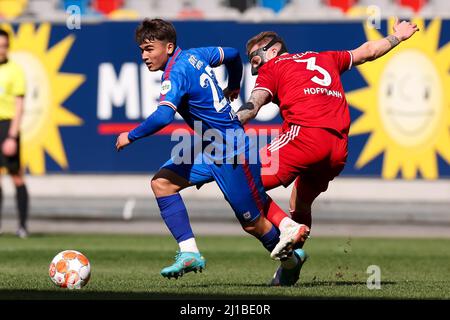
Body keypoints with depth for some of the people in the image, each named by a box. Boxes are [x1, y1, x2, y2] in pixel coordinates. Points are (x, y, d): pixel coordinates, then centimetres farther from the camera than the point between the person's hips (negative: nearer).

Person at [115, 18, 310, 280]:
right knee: (162, 182, -6)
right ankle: (189, 253, -7)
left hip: (233, 153, -9)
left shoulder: (176, 73, -22)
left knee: (253, 224, 4)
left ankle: (291, 259, 29)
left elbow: (163, 116, -37)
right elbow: (232, 55, 20)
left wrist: (131, 136, -23)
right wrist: (233, 87, 38)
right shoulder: (194, 55, 3)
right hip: (209, 150, 9)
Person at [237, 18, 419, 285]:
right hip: (339, 150, 7)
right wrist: (397, 37, 62)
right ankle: (288, 271, 24)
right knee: (300, 205, 26)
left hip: (305, 135, -7)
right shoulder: (324, 59, 31)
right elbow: (367, 52, 44)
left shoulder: (272, 67, 14)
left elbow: (253, 106, -4)